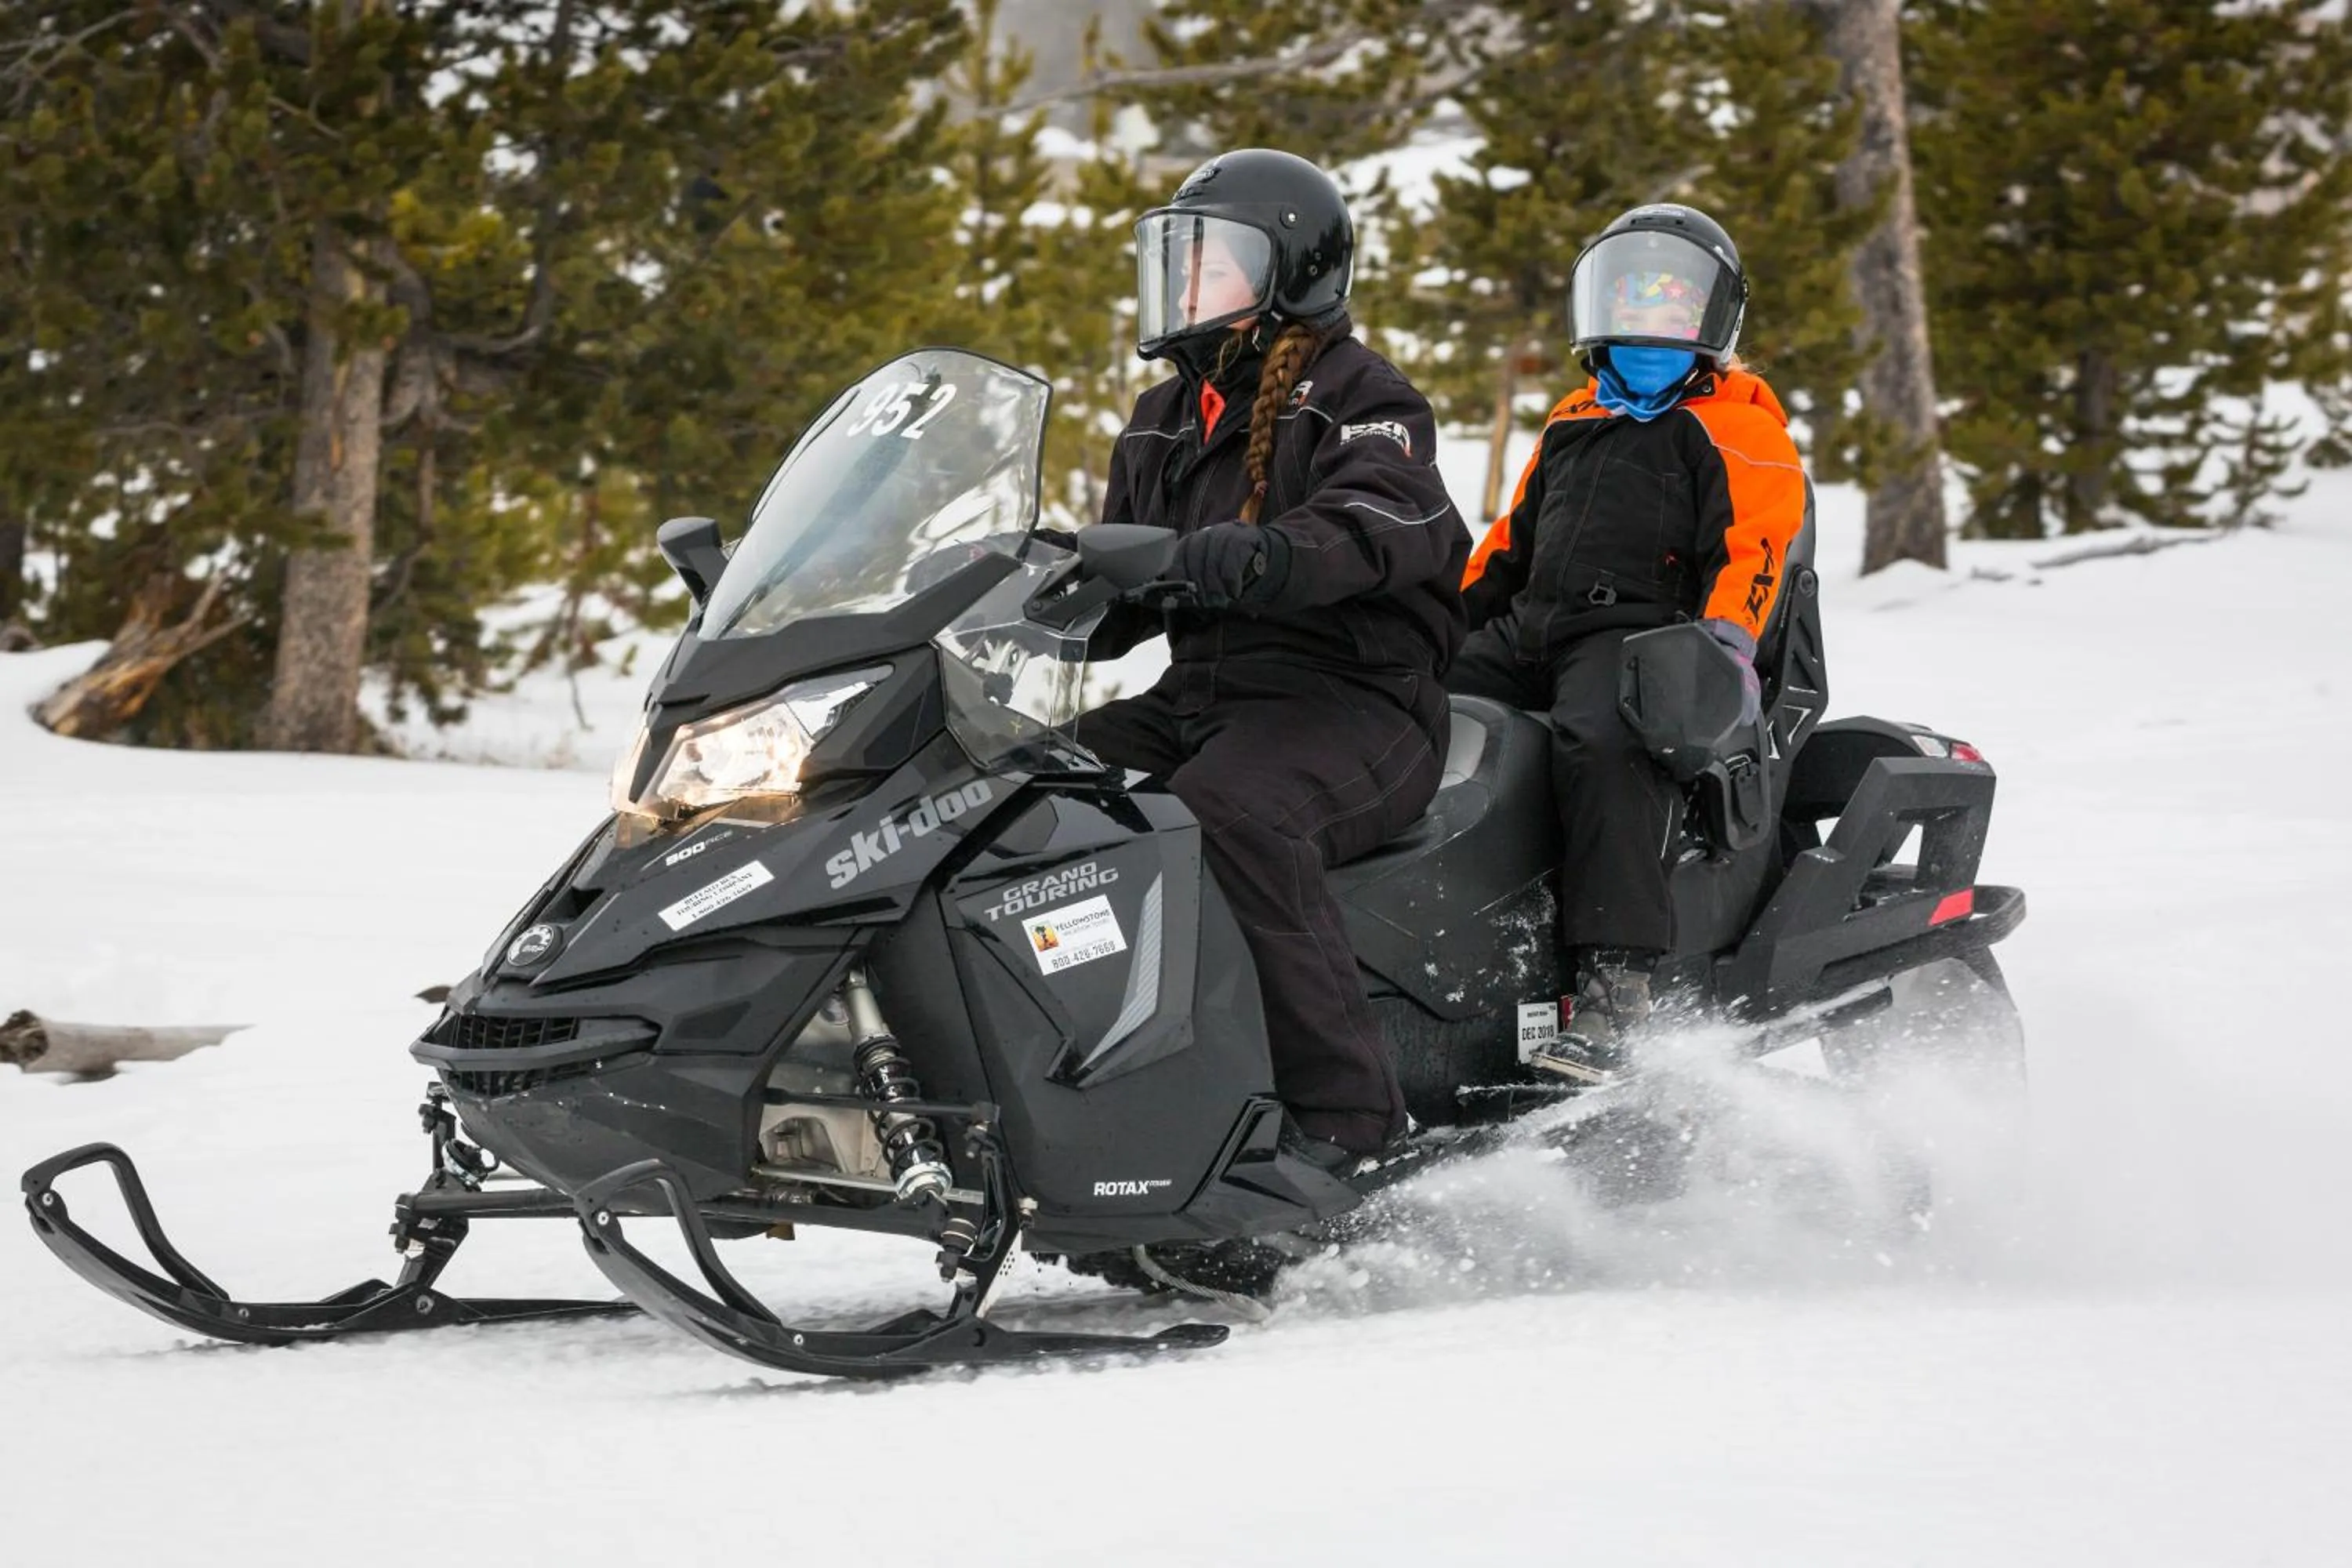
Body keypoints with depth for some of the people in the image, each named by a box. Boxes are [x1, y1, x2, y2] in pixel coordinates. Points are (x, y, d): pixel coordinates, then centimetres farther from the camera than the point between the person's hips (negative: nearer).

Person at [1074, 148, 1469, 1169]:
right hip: (1200, 696, 8)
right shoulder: (1164, 422, 22)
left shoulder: (1356, 400, -3)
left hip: (1353, 700, -8)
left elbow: (1380, 526, -25)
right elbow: (1114, 604, 23)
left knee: (1225, 807, -38)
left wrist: (1249, 558, -45)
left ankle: (1344, 1111, -37)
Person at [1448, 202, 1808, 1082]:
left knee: (1599, 743, -39)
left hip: (1642, 629, -8)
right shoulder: (1574, 423, 30)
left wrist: (1729, 641, -24)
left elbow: (1752, 543, -7)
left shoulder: (1739, 424, 8)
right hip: (1529, 630, 8)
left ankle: (1611, 985, -47)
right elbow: (1509, 543, 34)